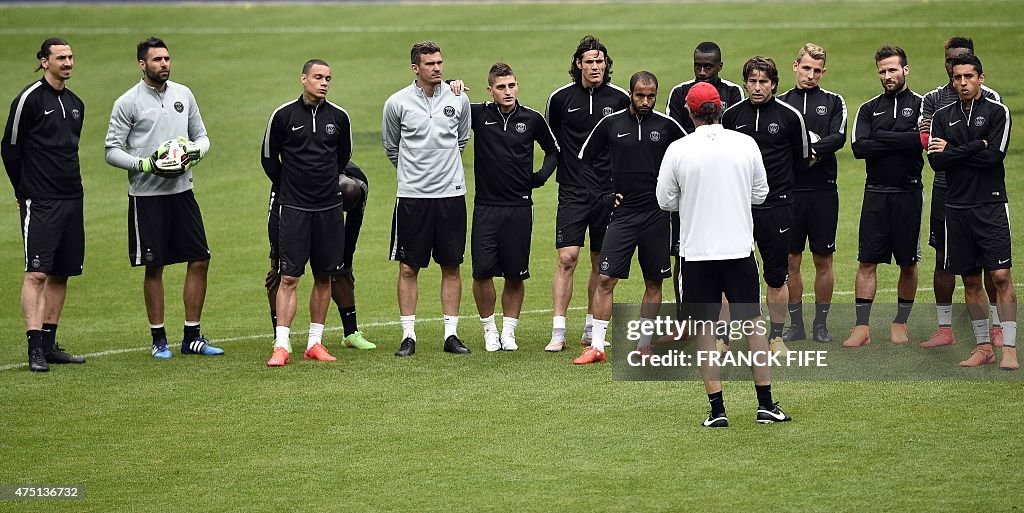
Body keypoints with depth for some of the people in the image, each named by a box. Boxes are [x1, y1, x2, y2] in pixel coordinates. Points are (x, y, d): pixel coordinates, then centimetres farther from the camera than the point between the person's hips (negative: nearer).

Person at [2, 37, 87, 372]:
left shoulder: (75, 104, 14)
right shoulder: (30, 99, -8)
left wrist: (69, 186, 17)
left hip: (71, 200, 7)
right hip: (40, 204, -7)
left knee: (61, 274, 8)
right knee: (37, 273, -11)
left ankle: (49, 344, 14)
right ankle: (35, 348, -13)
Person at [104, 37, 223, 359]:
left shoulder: (184, 95, 10)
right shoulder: (128, 102, -4)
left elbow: (202, 136, 17)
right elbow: (112, 151, -4)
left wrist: (195, 151, -5)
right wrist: (144, 164, -18)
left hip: (182, 190, 4)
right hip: (146, 194, -4)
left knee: (200, 260, 1)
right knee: (154, 267, 1)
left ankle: (192, 337, 11)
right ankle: (159, 340, 12)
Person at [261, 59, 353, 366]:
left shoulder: (339, 117, 3)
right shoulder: (284, 115, -5)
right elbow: (269, 158, 7)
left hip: (329, 207, 3)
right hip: (293, 208, -3)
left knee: (324, 277, 6)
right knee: (289, 277, -7)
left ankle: (315, 343, 15)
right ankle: (281, 346, -7)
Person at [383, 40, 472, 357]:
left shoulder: (458, 99, 2)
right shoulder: (397, 103, -3)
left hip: (451, 194, 2)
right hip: (412, 196, -2)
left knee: (452, 267, 5)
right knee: (408, 268, 0)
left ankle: (451, 334, 11)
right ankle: (408, 336, 7)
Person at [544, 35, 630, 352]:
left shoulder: (620, 98, 1)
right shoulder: (561, 98, 0)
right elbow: (549, 137, 13)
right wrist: (558, 167, 8)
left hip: (608, 192, 1)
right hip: (572, 192, -1)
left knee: (601, 263, 8)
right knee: (567, 258, -11)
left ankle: (591, 331, 18)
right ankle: (558, 333, -10)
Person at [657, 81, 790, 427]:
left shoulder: (677, 151, -7)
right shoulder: (746, 144, -2)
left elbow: (666, 201, 1)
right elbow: (760, 194, 8)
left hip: (697, 252, -1)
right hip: (740, 248, 1)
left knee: (705, 329, 5)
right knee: (754, 323, 11)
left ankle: (717, 409, 3)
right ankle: (766, 404, 11)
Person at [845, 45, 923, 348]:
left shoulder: (920, 105, 2)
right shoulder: (869, 109, 10)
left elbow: (922, 138, -17)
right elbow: (858, 147, -5)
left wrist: (880, 137, -10)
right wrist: (900, 143, -11)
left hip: (908, 193, -2)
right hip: (876, 193, 2)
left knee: (908, 263, 6)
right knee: (867, 261, -2)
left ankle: (900, 323, 18)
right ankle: (862, 327, 0)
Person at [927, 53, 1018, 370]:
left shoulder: (997, 112, 0)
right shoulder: (943, 117, 10)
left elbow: (994, 156, -13)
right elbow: (936, 161, -4)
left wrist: (953, 151, -7)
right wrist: (976, 148, -11)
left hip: (991, 205, -4)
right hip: (957, 207, 4)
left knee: (1001, 276, -10)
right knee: (970, 280, 8)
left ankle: (1009, 348, -10)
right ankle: (983, 347, 16)